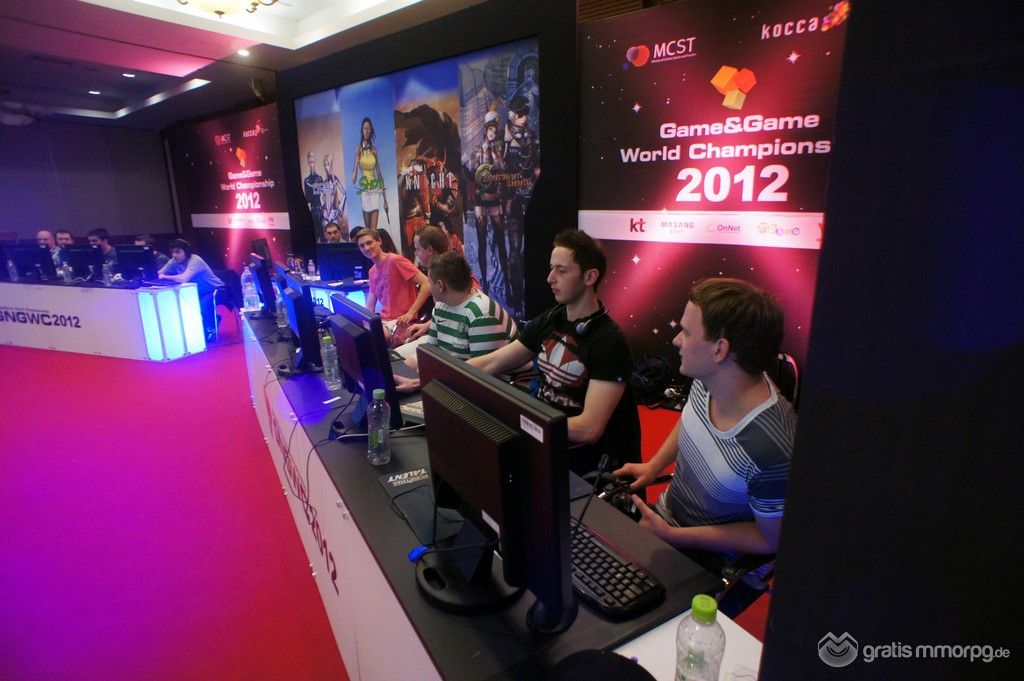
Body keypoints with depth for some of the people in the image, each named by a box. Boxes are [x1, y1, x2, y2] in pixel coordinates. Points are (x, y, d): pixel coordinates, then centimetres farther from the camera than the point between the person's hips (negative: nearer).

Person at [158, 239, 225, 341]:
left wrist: (165, 277, -29)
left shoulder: (195, 261, -26)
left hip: (214, 290, -7)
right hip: (198, 292, 7)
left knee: (201, 306, -31)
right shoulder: (174, 261, -6)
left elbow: (184, 279, -40)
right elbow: (158, 273, -5)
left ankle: (210, 329, -5)